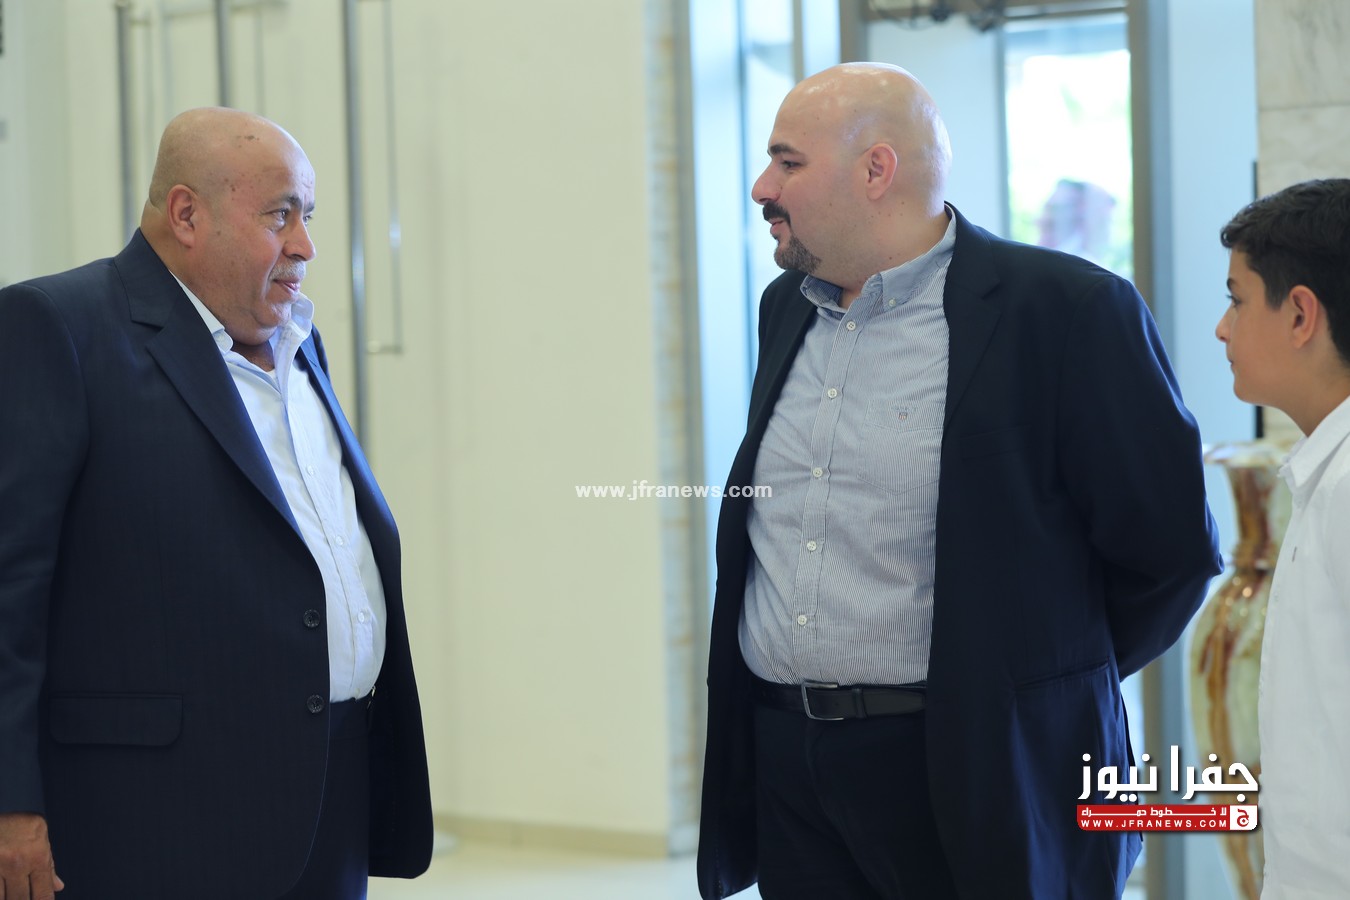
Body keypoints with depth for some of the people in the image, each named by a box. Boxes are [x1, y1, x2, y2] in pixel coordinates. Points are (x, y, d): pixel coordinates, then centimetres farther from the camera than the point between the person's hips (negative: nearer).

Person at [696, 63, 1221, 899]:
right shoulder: (787, 306, 12)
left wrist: (1034, 690, 4)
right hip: (784, 766, 6)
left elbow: (1169, 547, -7)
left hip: (974, 776, -6)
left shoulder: (1068, 310, -11)